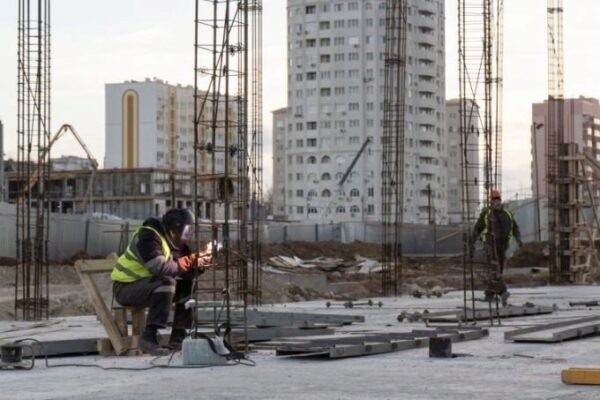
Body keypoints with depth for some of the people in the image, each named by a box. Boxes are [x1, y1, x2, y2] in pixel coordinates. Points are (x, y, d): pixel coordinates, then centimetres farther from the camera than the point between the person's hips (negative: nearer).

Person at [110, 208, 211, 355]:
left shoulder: (175, 241, 7)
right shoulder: (148, 237, -21)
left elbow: (187, 273, 3)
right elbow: (161, 267, -34)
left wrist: (199, 263, -18)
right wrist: (190, 261, -27)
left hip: (147, 285, 9)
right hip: (125, 287, -9)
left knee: (187, 285, -3)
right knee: (167, 282, -31)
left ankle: (177, 338, -2)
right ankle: (149, 338, -34)